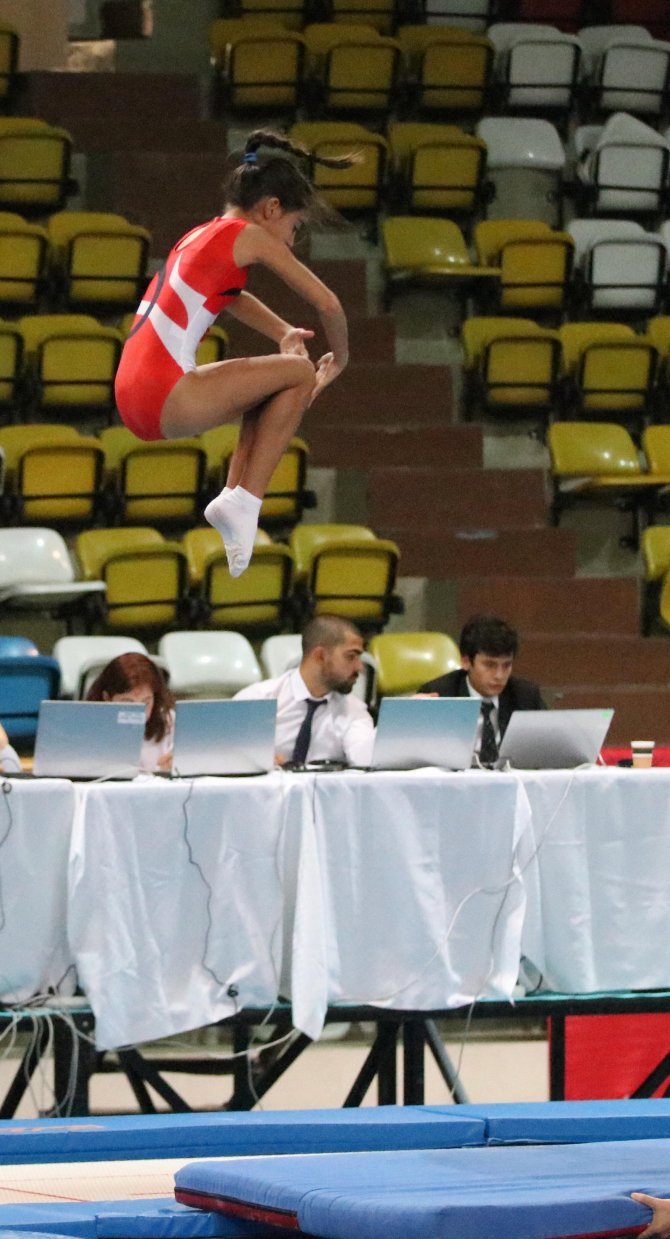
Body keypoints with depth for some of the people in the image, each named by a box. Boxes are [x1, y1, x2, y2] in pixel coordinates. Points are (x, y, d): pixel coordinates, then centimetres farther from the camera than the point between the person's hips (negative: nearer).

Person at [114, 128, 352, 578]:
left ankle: (234, 498, 16)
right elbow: (328, 304, -3)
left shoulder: (202, 236, 22)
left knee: (271, 387, 26)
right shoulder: (250, 236, -2)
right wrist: (340, 360, 15)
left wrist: (284, 333, 26)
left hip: (134, 401, 9)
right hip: (166, 396, -9)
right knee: (299, 373, 1)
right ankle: (246, 503, -1)